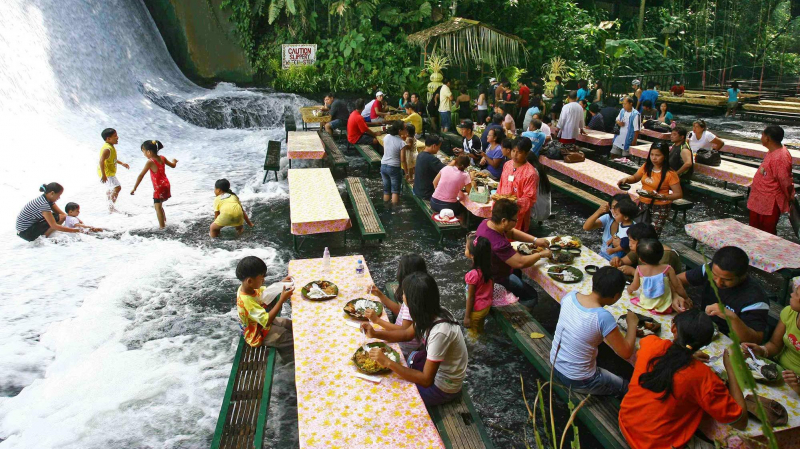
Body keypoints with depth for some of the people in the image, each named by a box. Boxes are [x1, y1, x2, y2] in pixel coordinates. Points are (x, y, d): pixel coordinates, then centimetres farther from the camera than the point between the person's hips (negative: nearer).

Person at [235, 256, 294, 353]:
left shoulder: (247, 287, -13)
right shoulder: (246, 301, -38)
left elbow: (265, 291, 8)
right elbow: (267, 321, -39)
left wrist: (280, 283, -8)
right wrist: (282, 300, -38)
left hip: (260, 322, 8)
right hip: (259, 334, -8)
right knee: (295, 340, -8)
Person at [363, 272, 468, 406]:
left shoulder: (440, 332, -37)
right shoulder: (432, 312, -14)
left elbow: (426, 380, -31)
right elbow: (407, 333, 3)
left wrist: (388, 362, -34)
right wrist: (375, 334, -11)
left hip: (443, 387, -7)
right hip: (434, 366, 7)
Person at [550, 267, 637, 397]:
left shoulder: (570, 296, -13)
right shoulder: (603, 317, -30)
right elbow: (626, 353, -19)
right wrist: (632, 324, -7)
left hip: (554, 366, 6)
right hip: (578, 382, -6)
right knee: (627, 387, 22)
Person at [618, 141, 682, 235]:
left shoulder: (670, 174, -12)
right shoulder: (646, 167, 3)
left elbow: (679, 194, -12)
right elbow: (635, 177, 19)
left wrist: (660, 196, -25)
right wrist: (626, 179, -3)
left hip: (660, 208, -5)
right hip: (643, 204, 5)